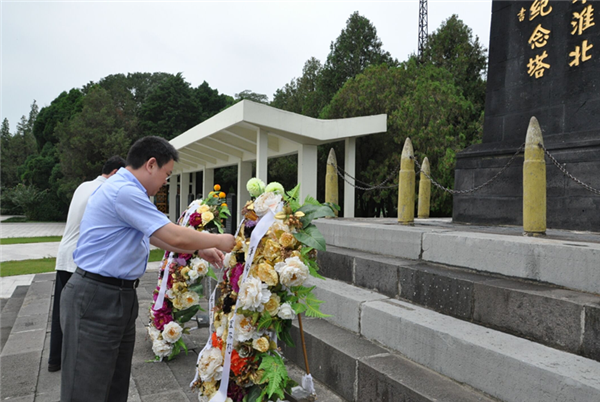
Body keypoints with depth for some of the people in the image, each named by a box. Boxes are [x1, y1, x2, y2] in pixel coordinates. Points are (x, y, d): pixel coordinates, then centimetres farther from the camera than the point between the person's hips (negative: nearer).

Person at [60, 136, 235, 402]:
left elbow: (156, 236, 19)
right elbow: (175, 237, -22)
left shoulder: (127, 191, 13)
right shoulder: (124, 191, -20)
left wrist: (200, 251, 14)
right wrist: (220, 241, -8)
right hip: (96, 299, -10)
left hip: (121, 297, 10)